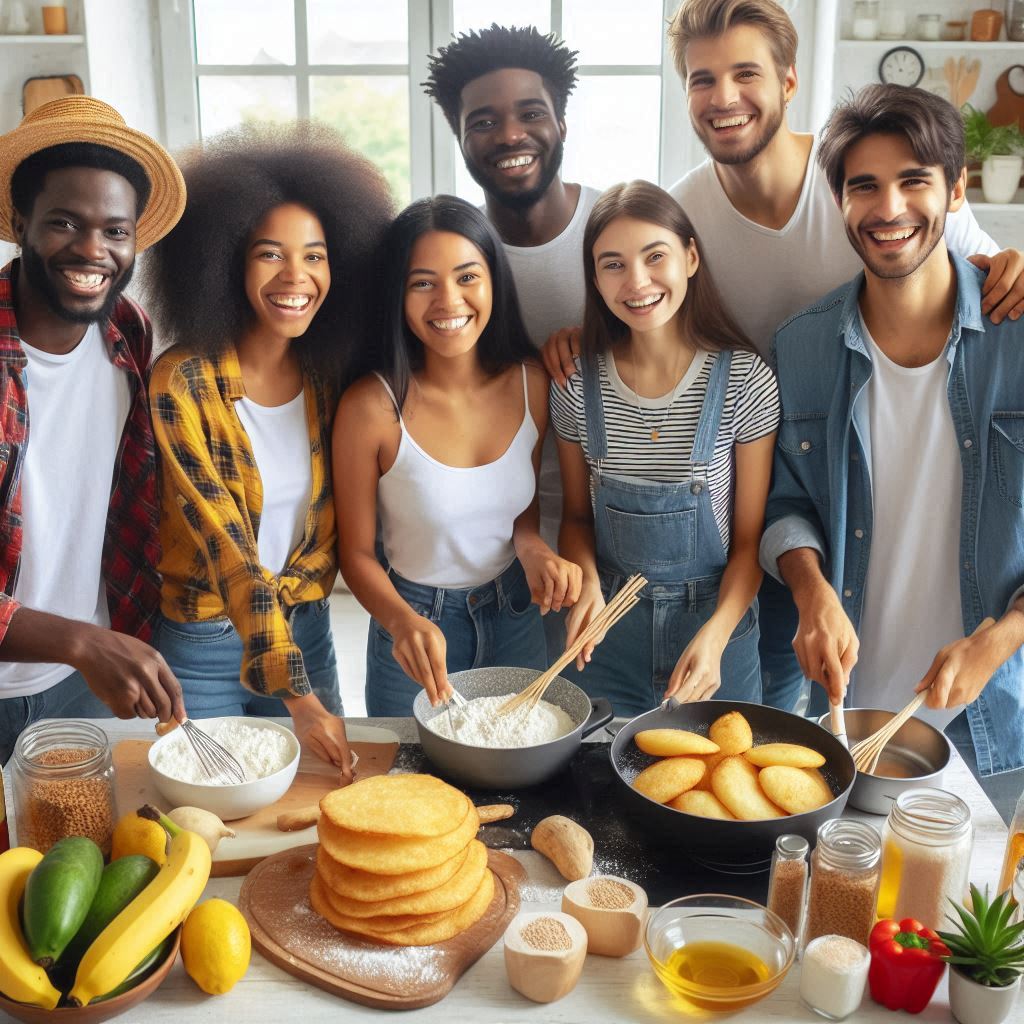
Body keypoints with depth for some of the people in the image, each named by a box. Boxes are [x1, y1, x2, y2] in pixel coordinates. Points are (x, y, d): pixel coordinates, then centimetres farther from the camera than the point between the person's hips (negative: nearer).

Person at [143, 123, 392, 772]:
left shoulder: (331, 373, -4)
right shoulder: (182, 383, -18)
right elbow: (224, 546, -22)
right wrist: (296, 692, -25)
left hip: (307, 628, 4)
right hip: (204, 645, -4)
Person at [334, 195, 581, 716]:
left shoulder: (530, 383, -9)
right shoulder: (371, 406, -21)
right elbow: (356, 552, -13)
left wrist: (531, 544, -15)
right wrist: (402, 621, -30)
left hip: (516, 620, 4)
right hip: (415, 631, -3)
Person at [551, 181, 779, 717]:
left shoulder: (745, 379, -12)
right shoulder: (578, 384, -6)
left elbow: (751, 537, -7)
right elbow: (577, 515, 6)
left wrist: (715, 635, -21)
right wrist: (587, 579, -14)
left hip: (717, 619, -1)